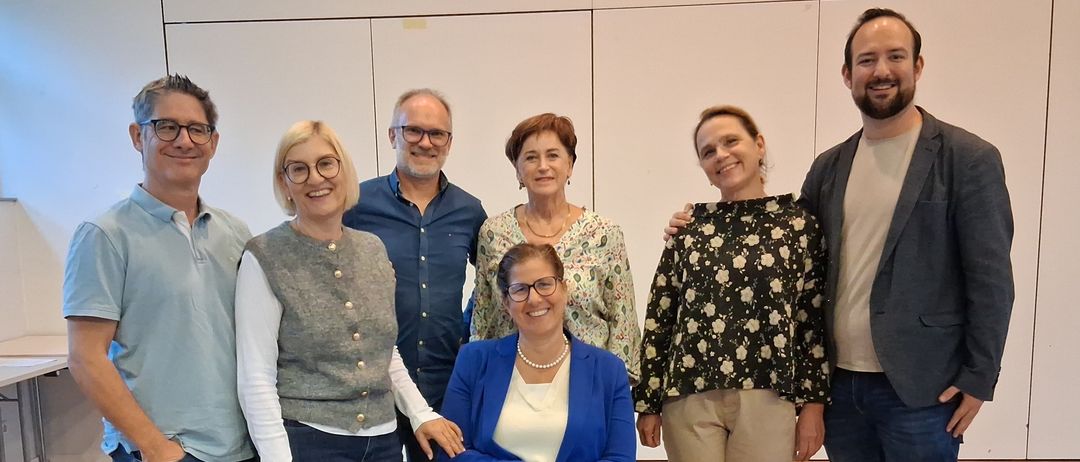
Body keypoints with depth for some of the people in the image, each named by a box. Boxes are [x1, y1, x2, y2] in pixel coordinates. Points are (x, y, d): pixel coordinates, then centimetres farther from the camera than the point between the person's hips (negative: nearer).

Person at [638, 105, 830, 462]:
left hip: (766, 398, -1)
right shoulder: (689, 225, 4)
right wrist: (648, 402, 3)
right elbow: (659, 315, 4)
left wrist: (813, 403, -1)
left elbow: (815, 319, 1)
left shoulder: (799, 223, 1)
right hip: (690, 397, 1)